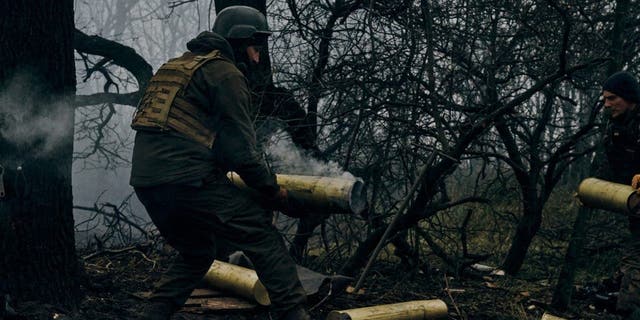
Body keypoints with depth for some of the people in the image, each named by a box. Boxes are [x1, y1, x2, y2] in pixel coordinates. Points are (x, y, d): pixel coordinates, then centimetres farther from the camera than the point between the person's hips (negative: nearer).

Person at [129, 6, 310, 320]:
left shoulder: (176, 67, 24)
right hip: (188, 181, -9)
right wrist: (274, 190, 4)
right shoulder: (225, 73, -3)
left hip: (145, 182, 9)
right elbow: (240, 149, -9)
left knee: (196, 252, 25)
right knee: (263, 236, 1)